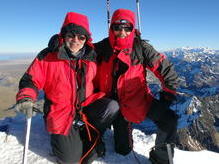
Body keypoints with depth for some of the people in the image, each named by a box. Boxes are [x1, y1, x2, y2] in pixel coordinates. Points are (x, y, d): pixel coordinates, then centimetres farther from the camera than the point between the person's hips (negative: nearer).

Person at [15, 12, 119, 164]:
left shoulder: (91, 57, 0)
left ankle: (90, 135, 1)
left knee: (112, 107, -25)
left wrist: (103, 102, 3)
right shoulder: (48, 56, -9)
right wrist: (26, 97, -24)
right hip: (61, 111, -2)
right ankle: (61, 137, 29)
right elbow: (31, 80, -5)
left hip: (87, 105, 3)